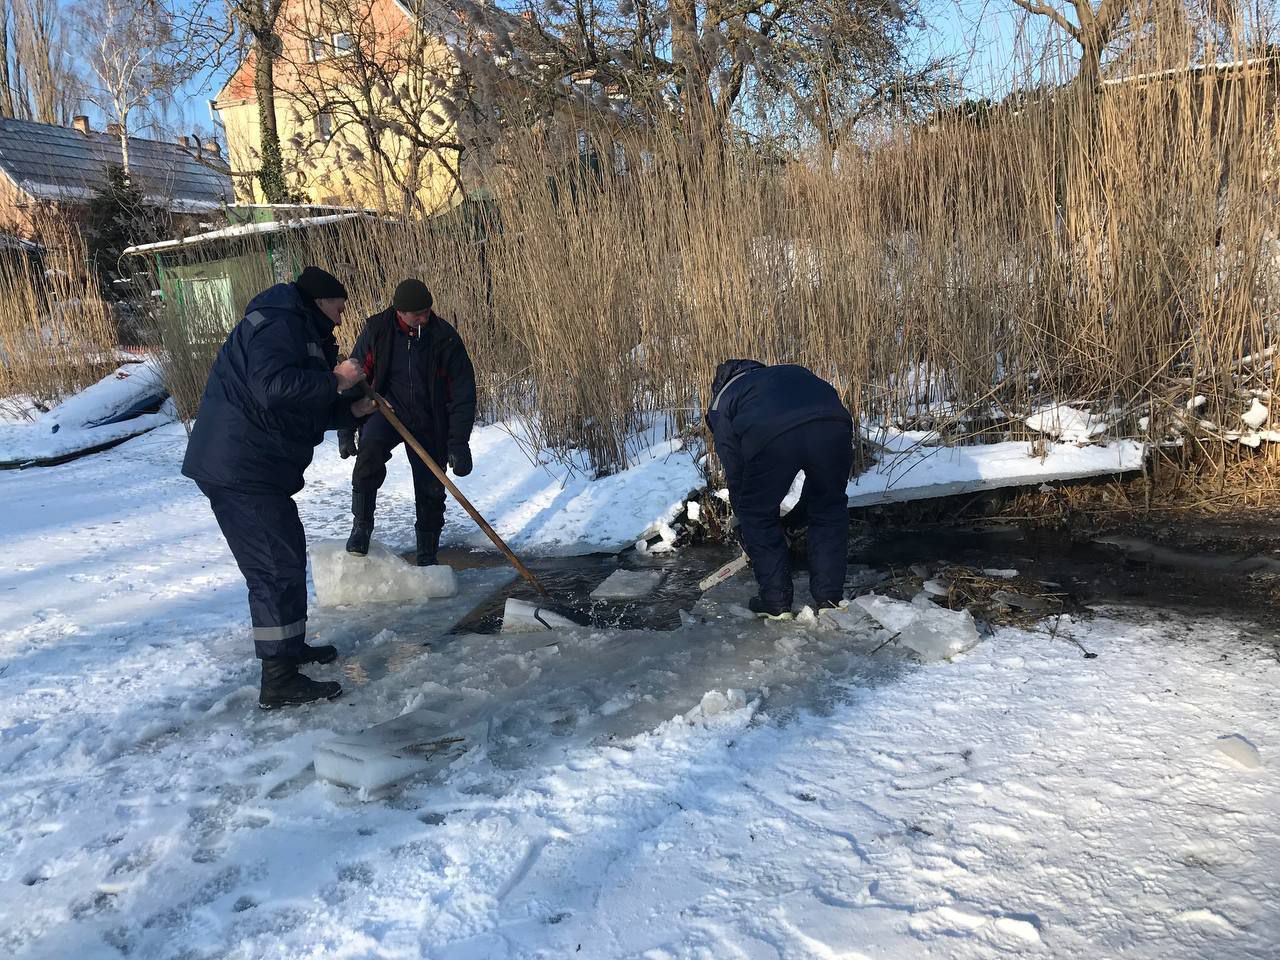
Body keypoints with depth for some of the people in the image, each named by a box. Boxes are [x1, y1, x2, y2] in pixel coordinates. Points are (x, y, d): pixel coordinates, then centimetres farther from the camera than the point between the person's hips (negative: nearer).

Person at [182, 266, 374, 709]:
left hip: (253, 468, 11)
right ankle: (279, 681, -4)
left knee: (285, 557, 20)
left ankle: (290, 647, 36)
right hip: (240, 470, -11)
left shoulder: (301, 333, 22)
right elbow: (271, 386, -30)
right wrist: (334, 380, -19)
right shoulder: (279, 324, -12)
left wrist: (352, 410, 14)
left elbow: (305, 413, 25)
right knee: (277, 566, -9)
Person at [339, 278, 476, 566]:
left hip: (429, 423, 1)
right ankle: (361, 526, -15)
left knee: (431, 492, 5)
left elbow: (463, 393, -9)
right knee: (370, 448, -32)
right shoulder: (377, 330, -11)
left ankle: (427, 558, 24)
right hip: (386, 410, -1)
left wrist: (458, 444, -13)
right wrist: (345, 431, -5)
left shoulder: (445, 337, -12)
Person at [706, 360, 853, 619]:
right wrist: (801, 511, 49)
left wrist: (747, 536, 43)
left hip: (769, 437, -3)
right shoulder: (793, 373, 44)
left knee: (758, 516, 21)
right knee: (830, 509, 26)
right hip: (832, 423, 3)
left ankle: (776, 602, 28)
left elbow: (735, 475, 31)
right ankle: (830, 597, 32)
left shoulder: (722, 399, 33)